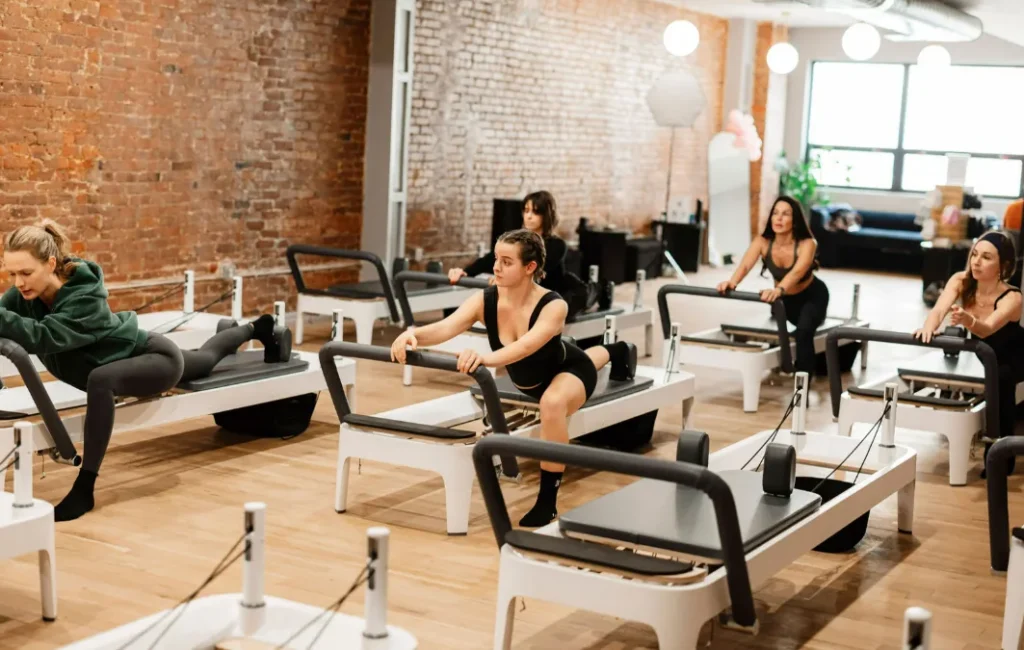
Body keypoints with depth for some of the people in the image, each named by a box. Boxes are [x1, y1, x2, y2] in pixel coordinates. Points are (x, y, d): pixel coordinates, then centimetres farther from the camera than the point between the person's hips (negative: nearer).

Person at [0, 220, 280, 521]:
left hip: (156, 357, -9)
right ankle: (255, 329, 68)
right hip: (133, 362, 9)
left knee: (100, 379, -39)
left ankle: (84, 490, -30)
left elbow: (44, 336, -54)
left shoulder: (85, 297, -39)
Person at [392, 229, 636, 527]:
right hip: (531, 379, 7)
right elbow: (446, 327, -44)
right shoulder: (484, 300, -28)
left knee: (553, 403, -40)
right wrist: (413, 334, -65)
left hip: (569, 371, -6)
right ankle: (615, 352, 75)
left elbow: (527, 346, -58)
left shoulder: (553, 306, -39)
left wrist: (485, 358, -75)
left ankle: (547, 502, -23)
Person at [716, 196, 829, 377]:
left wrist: (779, 290, -71)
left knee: (803, 332, -30)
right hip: (786, 298, 5)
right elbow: (745, 265, -40)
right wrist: (732, 282, -63)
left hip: (812, 296, -5)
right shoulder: (762, 242, -23)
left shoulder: (807, 244, -32)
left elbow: (798, 271, -51)